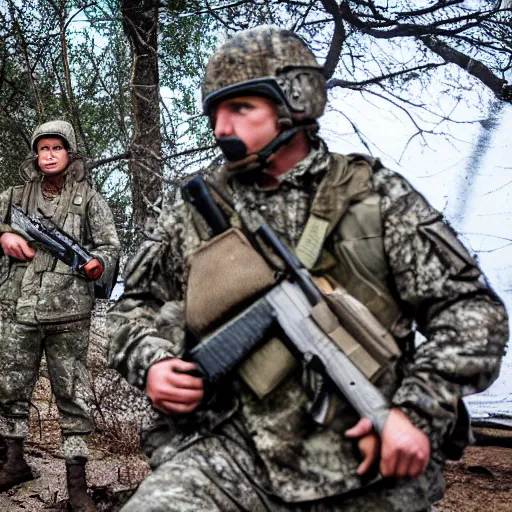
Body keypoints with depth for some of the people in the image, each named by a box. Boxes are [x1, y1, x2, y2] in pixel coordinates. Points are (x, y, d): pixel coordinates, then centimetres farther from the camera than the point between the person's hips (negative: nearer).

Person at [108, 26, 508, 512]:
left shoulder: (375, 194, 2)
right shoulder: (194, 211, 8)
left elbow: (469, 307, 2)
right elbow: (135, 306, 18)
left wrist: (420, 411, -10)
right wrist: (149, 363, -3)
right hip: (233, 451, 1)